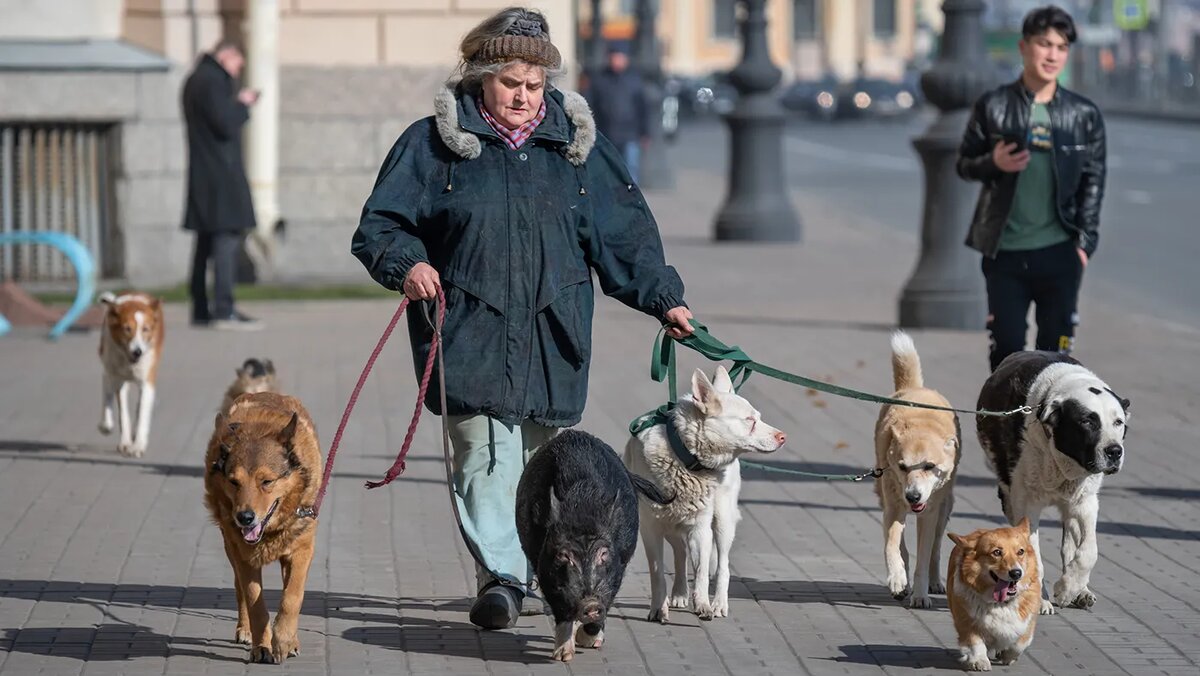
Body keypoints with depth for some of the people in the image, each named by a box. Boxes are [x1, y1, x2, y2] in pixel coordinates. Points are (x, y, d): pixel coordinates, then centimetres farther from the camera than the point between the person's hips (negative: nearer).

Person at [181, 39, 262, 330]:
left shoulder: (195, 79, 18)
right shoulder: (213, 81, -13)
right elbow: (226, 126, -20)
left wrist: (238, 104, 12)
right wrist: (243, 104, -4)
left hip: (203, 175, 10)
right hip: (221, 174, -10)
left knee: (206, 241, 11)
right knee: (227, 238, -12)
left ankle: (200, 309, 13)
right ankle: (224, 310, -16)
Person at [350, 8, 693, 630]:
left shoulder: (576, 144, 12)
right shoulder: (436, 142, 4)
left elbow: (626, 235, 15)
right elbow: (380, 224, 7)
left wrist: (663, 299, 7)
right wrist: (407, 263, -13)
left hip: (551, 335, 3)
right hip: (470, 332, -3)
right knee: (486, 451, -15)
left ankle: (526, 575, 13)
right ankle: (500, 576, -20)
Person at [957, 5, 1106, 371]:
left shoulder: (1084, 114, 2)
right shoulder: (993, 106, 0)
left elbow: (1093, 181, 5)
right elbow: (965, 163, 7)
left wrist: (1085, 242, -2)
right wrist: (993, 164, -15)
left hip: (1059, 252, 0)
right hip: (1005, 252, 0)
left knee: (1055, 351, 4)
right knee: (1006, 347, 4)